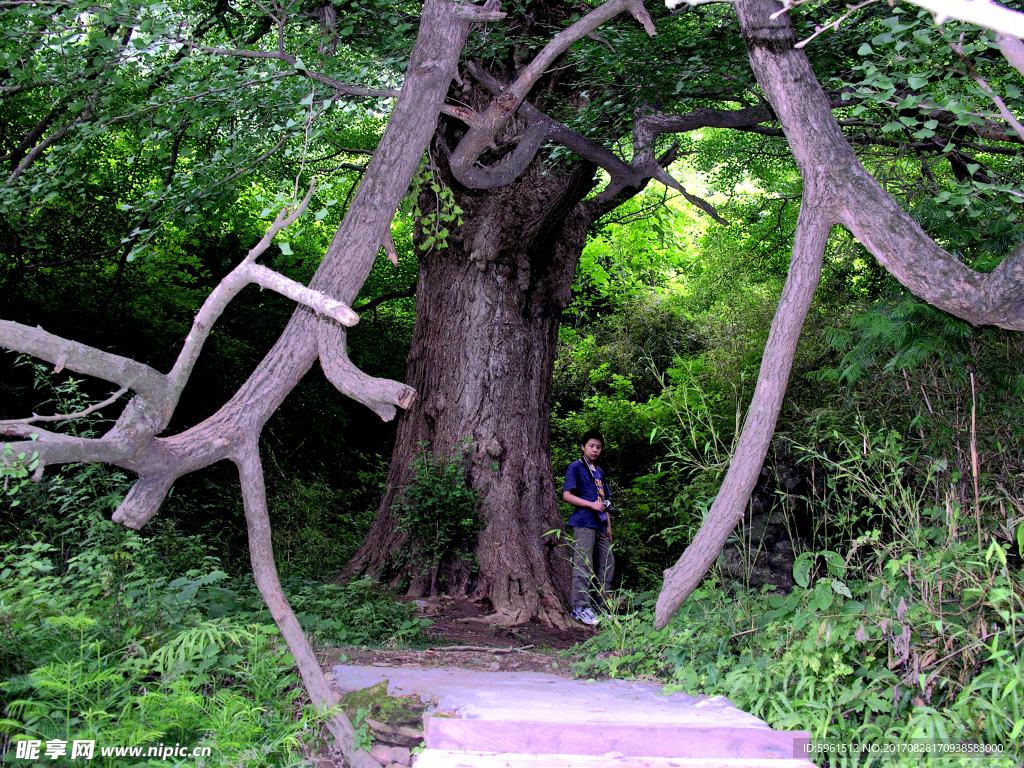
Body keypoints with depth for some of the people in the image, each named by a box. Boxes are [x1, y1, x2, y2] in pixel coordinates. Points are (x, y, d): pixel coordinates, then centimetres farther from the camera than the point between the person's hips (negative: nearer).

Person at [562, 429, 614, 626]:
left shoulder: (599, 472, 22)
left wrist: (608, 525, 17)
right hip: (583, 523, -8)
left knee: (607, 563, 9)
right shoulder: (576, 467, 0)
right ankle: (580, 608, -7)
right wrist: (591, 504, -14)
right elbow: (567, 495, -8)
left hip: (600, 525, 8)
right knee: (583, 566, -10)